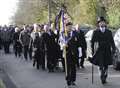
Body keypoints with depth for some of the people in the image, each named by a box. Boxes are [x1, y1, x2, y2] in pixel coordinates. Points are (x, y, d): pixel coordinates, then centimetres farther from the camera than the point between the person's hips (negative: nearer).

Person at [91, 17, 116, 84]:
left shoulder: (109, 32, 9)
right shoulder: (96, 32, 3)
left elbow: (112, 41, 10)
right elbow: (92, 42, 5)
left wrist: (113, 49, -1)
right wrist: (93, 50, 0)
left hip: (107, 51, 3)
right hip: (99, 51, -3)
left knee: (106, 66, 8)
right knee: (101, 65, -11)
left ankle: (104, 78, 20)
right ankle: (102, 78, -8)